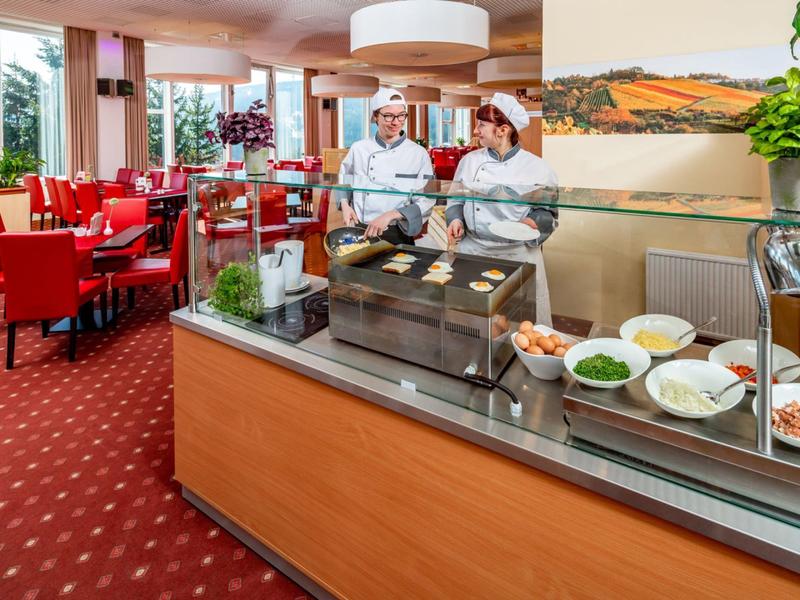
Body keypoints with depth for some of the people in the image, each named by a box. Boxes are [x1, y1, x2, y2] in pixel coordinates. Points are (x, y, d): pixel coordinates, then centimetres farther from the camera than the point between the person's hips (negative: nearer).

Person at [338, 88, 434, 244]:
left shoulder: (419, 154, -7)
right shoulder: (359, 148, 0)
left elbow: (426, 203, -9)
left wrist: (391, 215, -21)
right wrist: (345, 204, -3)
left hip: (396, 236, -1)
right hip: (360, 232, 2)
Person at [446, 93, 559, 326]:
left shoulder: (536, 167, -4)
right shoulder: (469, 161, 5)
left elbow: (548, 211, 1)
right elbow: (455, 200, 15)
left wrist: (533, 223, -18)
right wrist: (456, 219, -4)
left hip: (518, 254, -2)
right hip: (473, 251, 3)